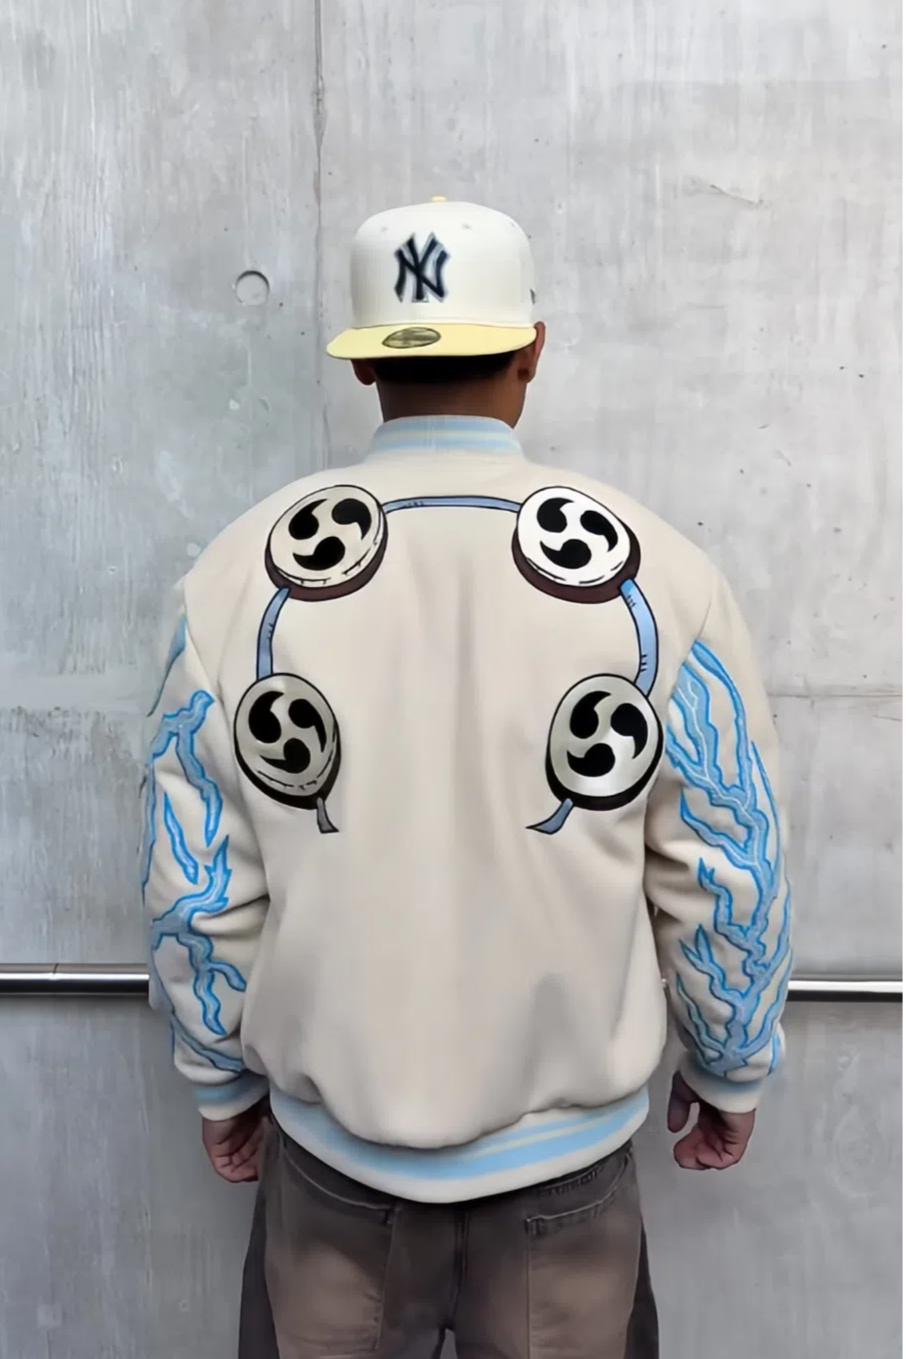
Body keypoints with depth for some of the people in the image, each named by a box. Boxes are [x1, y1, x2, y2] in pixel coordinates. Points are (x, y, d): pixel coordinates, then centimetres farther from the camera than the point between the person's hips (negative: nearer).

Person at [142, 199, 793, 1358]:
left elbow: (198, 885, -5)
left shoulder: (241, 573, -12)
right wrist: (730, 1072, 11)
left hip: (331, 1144, 1)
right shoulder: (656, 572, -14)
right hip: (569, 1150, 0)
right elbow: (726, 875, -6)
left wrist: (221, 1081, 11)